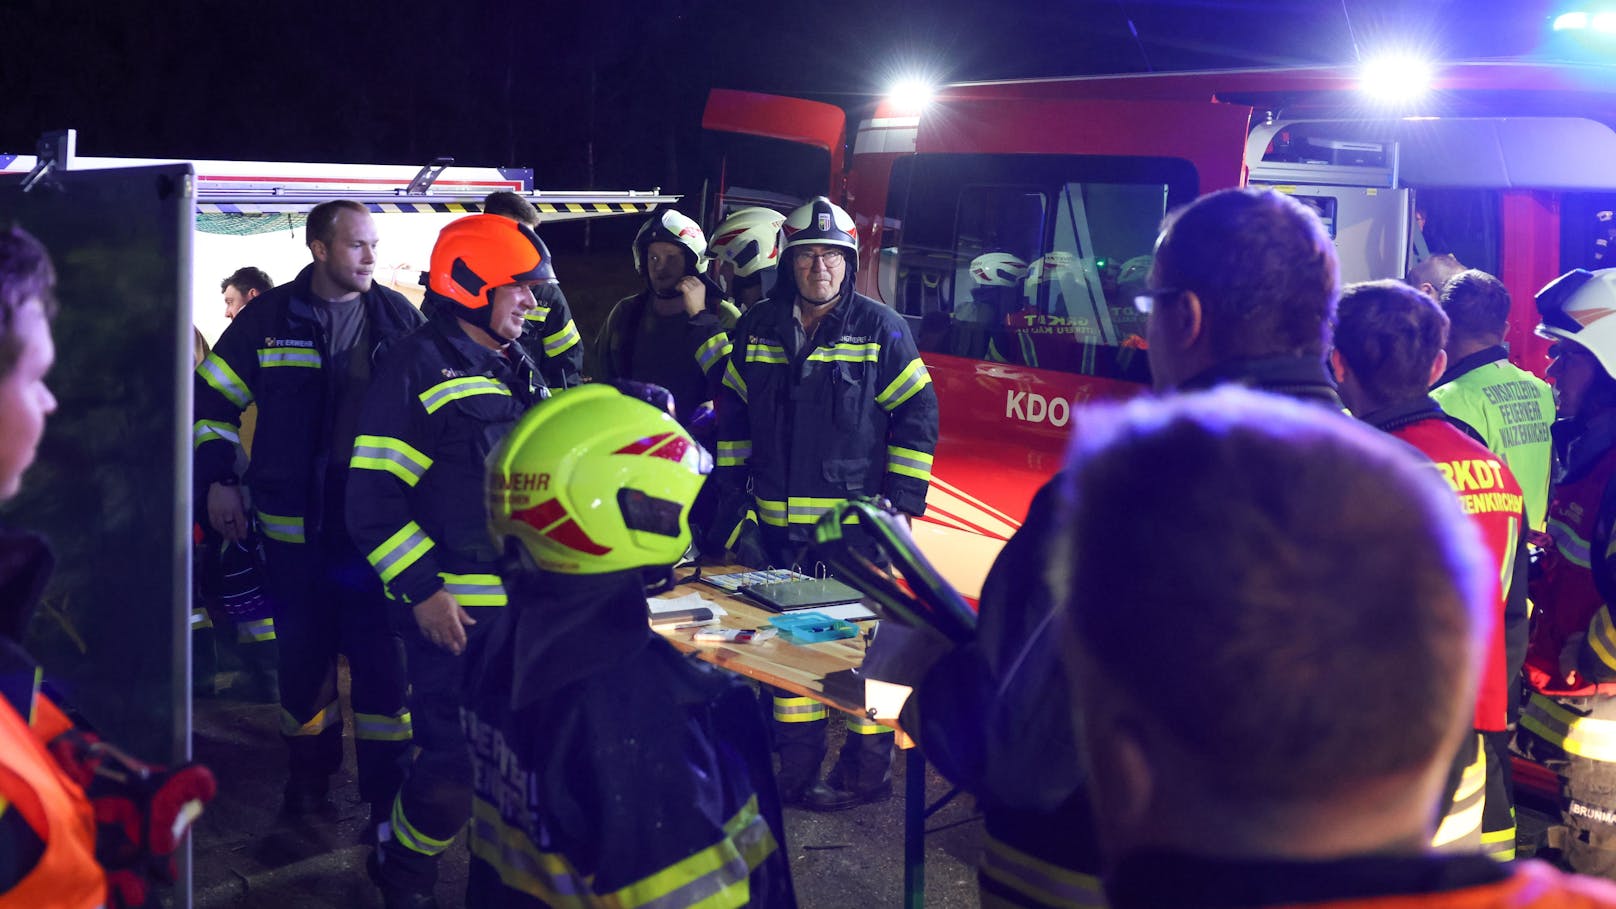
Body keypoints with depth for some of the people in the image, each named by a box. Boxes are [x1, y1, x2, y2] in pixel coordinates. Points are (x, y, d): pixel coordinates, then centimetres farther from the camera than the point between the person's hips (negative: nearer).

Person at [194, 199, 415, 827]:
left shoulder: (399, 317, 4)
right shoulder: (270, 319, 0)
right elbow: (211, 398, 7)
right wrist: (216, 479, 0)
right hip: (294, 522, 0)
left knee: (382, 656, 0)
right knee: (303, 653, 11)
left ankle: (388, 787, 8)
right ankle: (309, 770, 29)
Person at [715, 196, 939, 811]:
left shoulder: (881, 330, -2)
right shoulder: (757, 328, 9)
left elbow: (917, 415, -2)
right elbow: (733, 412, 18)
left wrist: (899, 502, -6)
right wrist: (731, 487, 13)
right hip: (779, 522, 4)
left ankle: (868, 769, 10)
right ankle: (796, 766, 23)